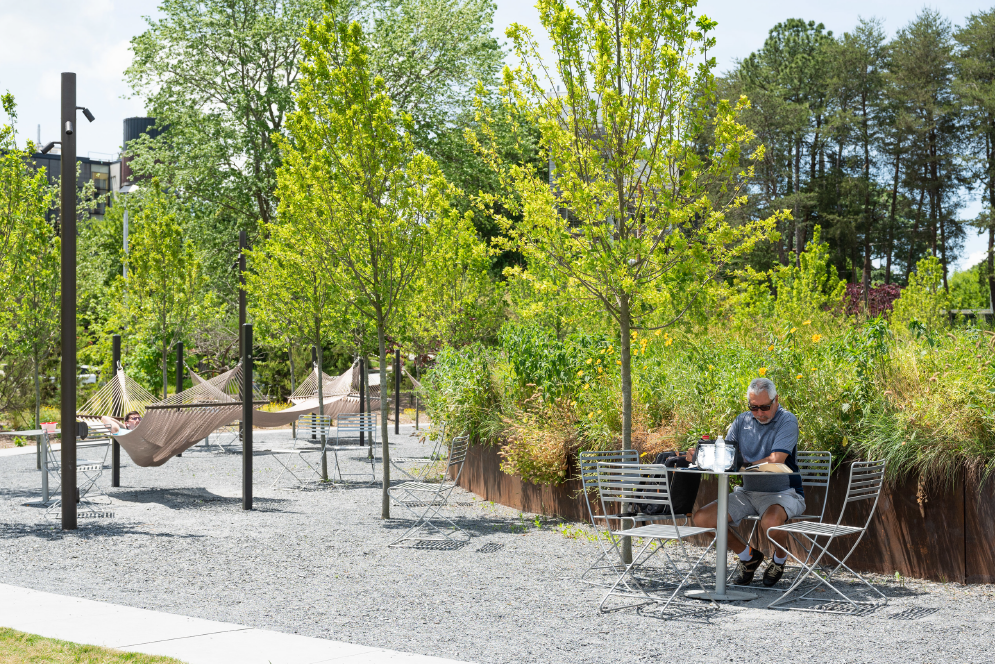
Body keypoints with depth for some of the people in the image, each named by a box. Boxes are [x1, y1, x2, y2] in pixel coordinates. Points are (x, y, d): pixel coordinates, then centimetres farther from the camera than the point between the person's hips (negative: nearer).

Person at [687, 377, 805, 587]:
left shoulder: (787, 421, -10)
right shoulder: (742, 422, 8)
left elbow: (776, 460, -23)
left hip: (782, 493, -6)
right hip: (748, 493, 6)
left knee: (770, 521, -40)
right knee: (702, 518, -10)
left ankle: (780, 559, -1)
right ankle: (748, 555, 13)